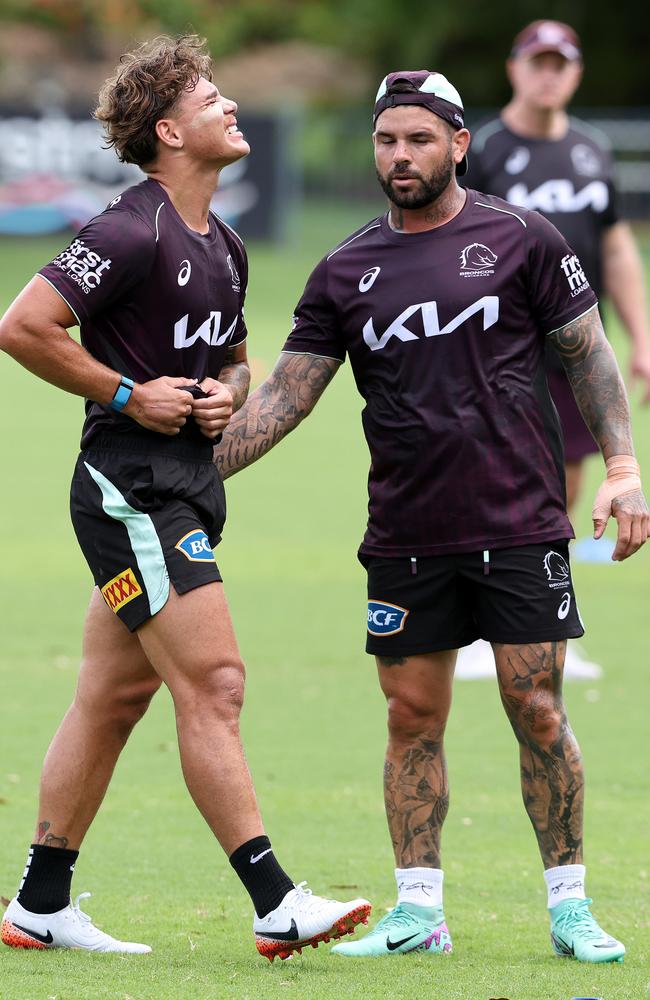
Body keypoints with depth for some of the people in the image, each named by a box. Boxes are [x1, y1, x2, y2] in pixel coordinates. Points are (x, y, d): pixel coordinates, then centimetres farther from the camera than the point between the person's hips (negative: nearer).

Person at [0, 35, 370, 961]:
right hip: (131, 490, -9)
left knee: (113, 697, 11)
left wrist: (226, 394, 6)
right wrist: (130, 395, -14)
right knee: (212, 683, -13)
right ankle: (276, 904, -14)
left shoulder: (224, 247, 15)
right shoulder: (132, 233, -14)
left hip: (187, 488, 9)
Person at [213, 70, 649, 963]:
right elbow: (286, 395, 8)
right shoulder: (347, 272, 8)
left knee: (537, 714, -3)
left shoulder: (520, 241, 1)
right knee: (413, 719, 4)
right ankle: (418, 912, 11)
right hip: (406, 539, 3)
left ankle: (570, 906, 7)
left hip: (520, 527, -3)